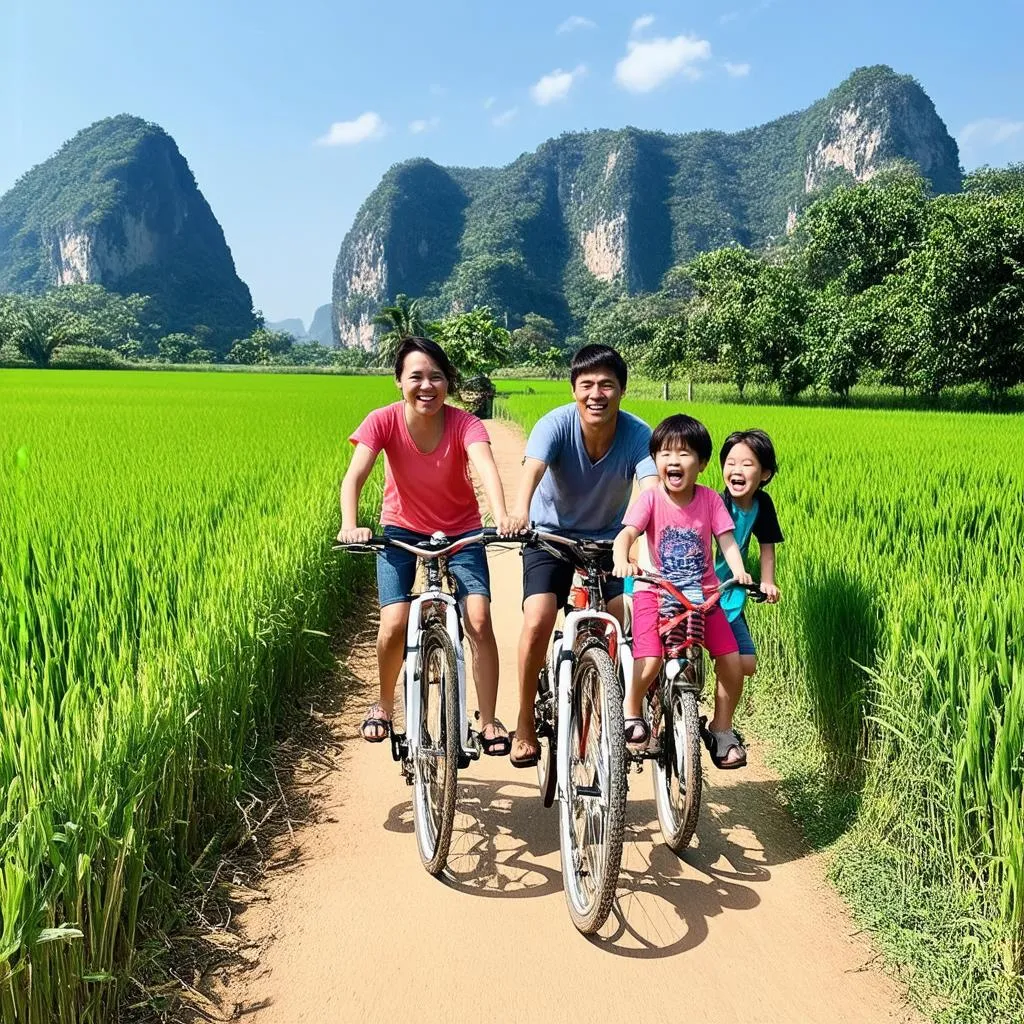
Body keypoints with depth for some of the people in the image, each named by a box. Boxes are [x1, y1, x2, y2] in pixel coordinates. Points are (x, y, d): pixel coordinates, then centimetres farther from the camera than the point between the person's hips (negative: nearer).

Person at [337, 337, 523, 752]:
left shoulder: (464, 424, -22)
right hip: (402, 530, 0)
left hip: (461, 531, 0)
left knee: (479, 620, -15)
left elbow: (486, 468, -40)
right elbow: (354, 476, -31)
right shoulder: (383, 421, -20)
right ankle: (384, 705, 15)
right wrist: (350, 526, -50)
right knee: (395, 623, -15)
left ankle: (489, 722, 2)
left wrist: (502, 516, -59)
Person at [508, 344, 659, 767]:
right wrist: (518, 515, -60)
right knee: (538, 620, -20)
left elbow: (653, 490, -34)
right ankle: (525, 725, 0)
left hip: (608, 541, 2)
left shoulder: (638, 435, -21)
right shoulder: (556, 424, -23)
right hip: (550, 535, -1)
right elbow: (531, 470, -39)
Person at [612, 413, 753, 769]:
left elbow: (727, 540, -7)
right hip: (656, 592, -2)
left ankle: (721, 729, 19)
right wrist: (621, 561, -42)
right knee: (649, 663, -22)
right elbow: (626, 533, -21)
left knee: (733, 665, -7)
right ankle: (631, 710, 10)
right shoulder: (650, 499, -9)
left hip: (702, 594, 3)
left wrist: (739, 571, -27)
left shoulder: (710, 499, -3)